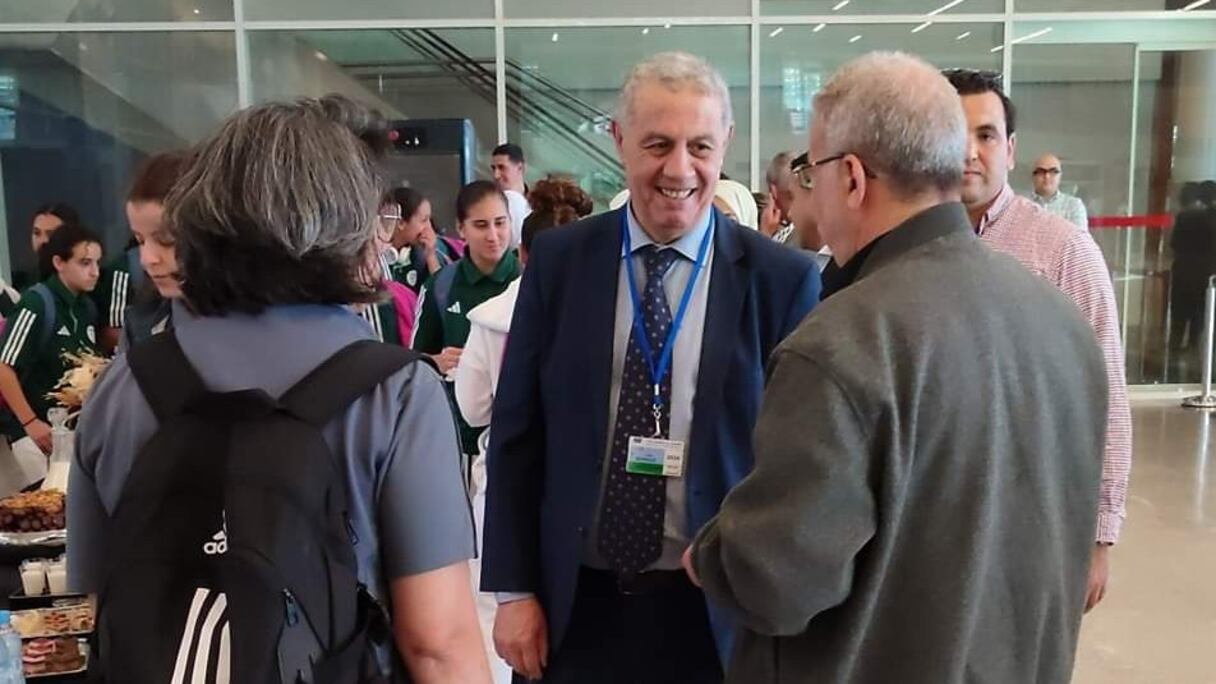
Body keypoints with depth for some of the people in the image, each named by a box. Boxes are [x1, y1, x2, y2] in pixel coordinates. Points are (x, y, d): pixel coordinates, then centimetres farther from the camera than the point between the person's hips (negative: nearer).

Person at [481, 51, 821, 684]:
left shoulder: (783, 277, -7)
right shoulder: (558, 260, -2)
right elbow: (516, 433, 1)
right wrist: (514, 588, -1)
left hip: (715, 611, -1)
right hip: (576, 603, 2)